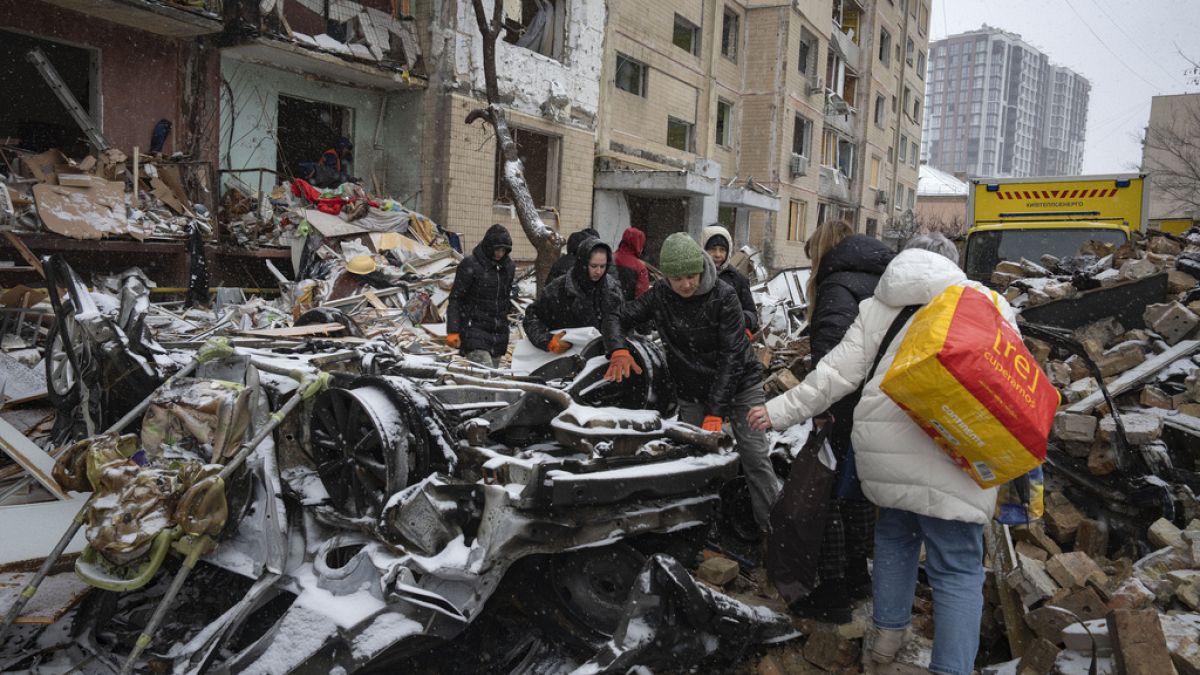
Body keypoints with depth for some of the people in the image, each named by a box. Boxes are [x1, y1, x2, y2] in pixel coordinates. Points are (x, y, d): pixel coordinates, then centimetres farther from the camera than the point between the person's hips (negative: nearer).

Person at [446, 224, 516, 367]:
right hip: (474, 329, -6)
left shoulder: (508, 266, 10)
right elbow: (455, 299, -7)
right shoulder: (470, 265, -8)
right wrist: (452, 331, -13)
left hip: (499, 333, 6)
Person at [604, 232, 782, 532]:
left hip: (739, 383, -3)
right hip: (692, 392, 3)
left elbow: (731, 356, -21)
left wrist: (716, 412, -26)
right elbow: (618, 318, -1)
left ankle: (775, 524, 7)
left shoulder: (723, 296, -19)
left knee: (754, 457, -5)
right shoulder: (659, 296, -8)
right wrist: (619, 351, -24)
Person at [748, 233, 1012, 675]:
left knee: (894, 534, 26)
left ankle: (887, 634, 33)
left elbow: (837, 373, 4)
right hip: (950, 457, -3)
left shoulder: (877, 307, 12)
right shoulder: (986, 303, 6)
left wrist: (781, 411, 10)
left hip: (883, 449, 4)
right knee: (958, 569, 4)